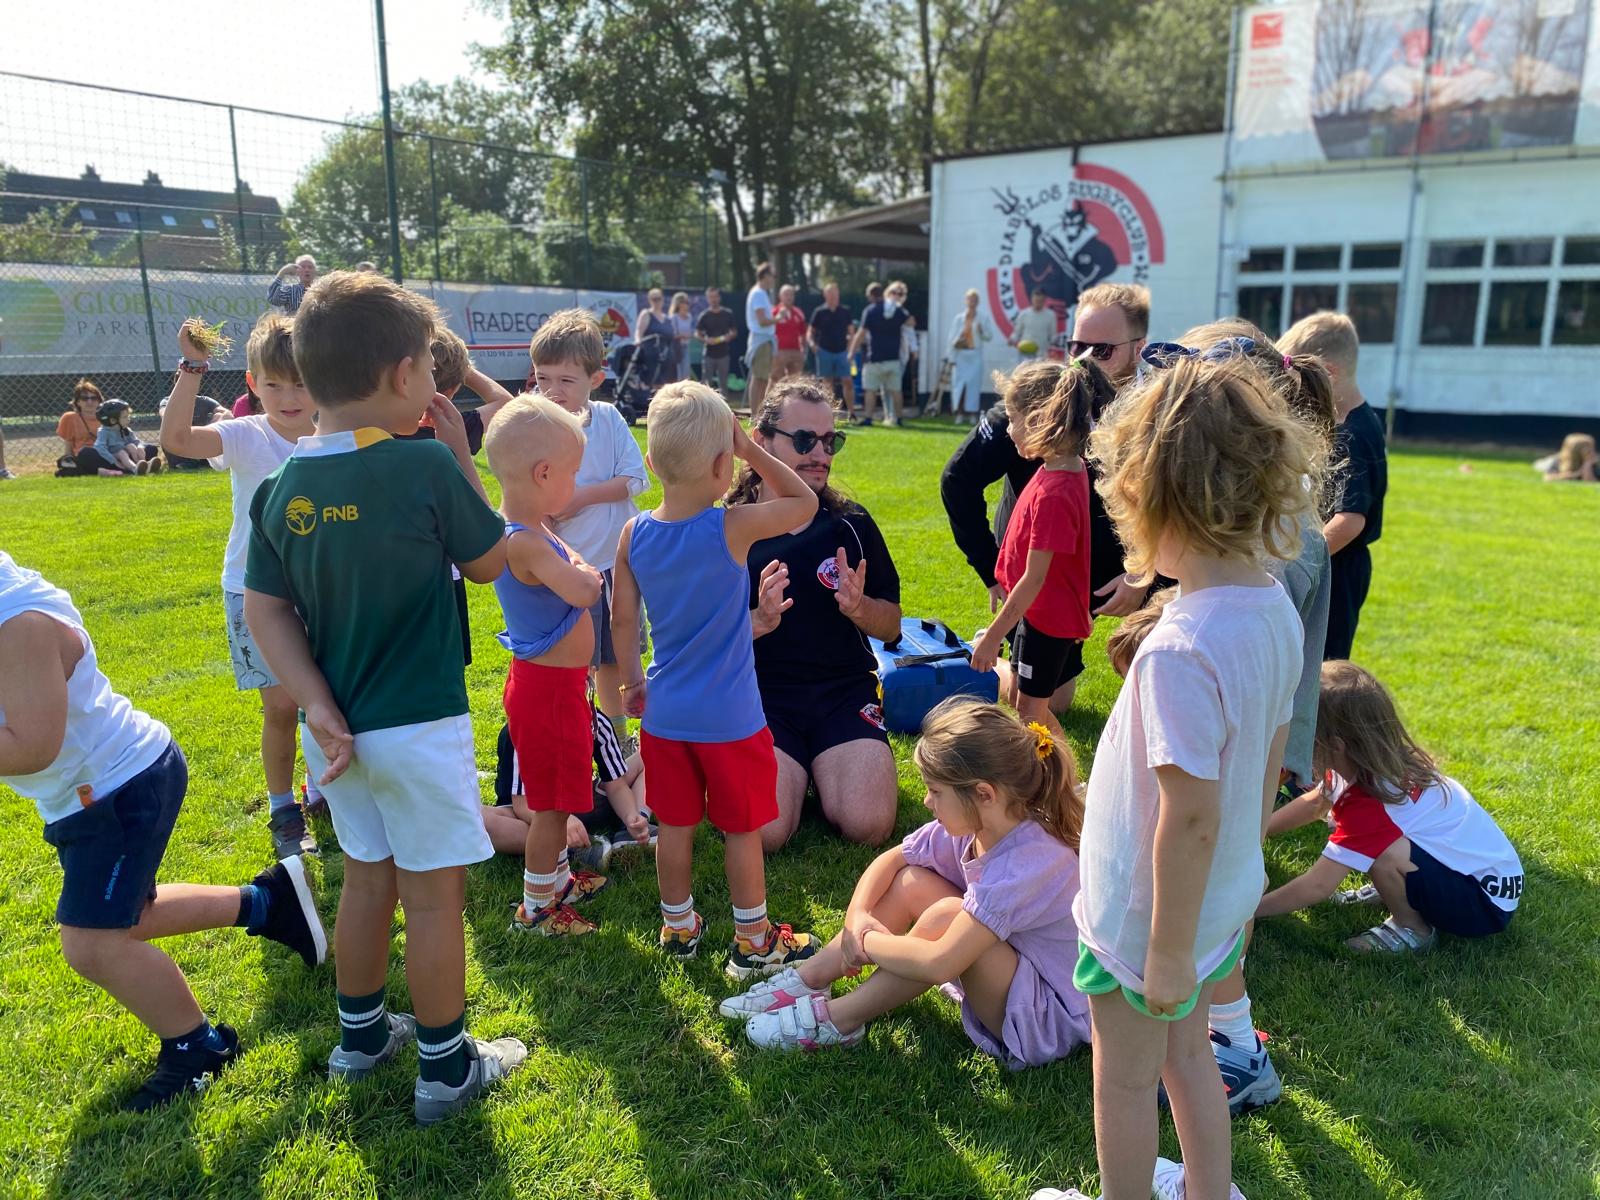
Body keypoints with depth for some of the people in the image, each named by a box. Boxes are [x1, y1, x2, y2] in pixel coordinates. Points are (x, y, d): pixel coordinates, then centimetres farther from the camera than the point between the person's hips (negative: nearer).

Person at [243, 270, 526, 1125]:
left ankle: (360, 1035, 40)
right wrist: (461, 455, -1)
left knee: (367, 876, 23)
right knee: (433, 894, 8)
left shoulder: (280, 488, -1)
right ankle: (445, 1069, 23)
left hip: (337, 727, 6)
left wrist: (319, 709, -4)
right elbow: (489, 563, -4)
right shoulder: (425, 465, -18)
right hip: (418, 728, -6)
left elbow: (264, 611, -1)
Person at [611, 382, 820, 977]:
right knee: (743, 830, 11)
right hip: (730, 718, -4)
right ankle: (753, 943, 25)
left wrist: (632, 680, 18)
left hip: (663, 713, 4)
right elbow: (805, 502, -4)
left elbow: (622, 618, 4)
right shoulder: (734, 527, -19)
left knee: (674, 826, 18)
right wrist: (752, 449, -5)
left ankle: (678, 927, 34)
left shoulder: (634, 534, -5)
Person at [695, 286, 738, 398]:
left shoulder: (727, 314, 5)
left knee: (723, 381, 6)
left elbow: (734, 331, 11)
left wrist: (729, 336, -11)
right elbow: (697, 333, 1)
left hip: (723, 352, 1)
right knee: (707, 382, 0)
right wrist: (705, 339, -18)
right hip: (709, 354, -1)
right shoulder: (704, 315, 1)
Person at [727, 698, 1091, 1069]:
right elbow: (888, 860, 4)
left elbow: (938, 964, -38)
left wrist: (866, 942, -22)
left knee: (947, 916, -30)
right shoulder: (974, 823, -9)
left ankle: (838, 1020, -13)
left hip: (1053, 1021, -8)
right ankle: (807, 981, 3)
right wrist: (857, 916, -13)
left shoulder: (1028, 863, -33)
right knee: (910, 882, -3)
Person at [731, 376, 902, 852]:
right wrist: (758, 622, -20)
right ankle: (793, 771, 10)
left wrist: (858, 608, -12)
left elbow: (891, 626, 10)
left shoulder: (853, 524, 5)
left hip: (845, 692, 2)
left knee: (868, 825, -19)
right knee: (763, 833, -22)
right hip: (760, 696, -1)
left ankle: (824, 769, 13)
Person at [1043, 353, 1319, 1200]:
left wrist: (1169, 952, -18)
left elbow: (1191, 820, -29)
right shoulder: (1275, 610, -6)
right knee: (1186, 1052, 29)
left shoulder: (1182, 647, -32)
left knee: (1125, 1080, 17)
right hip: (1225, 896, 8)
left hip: (1153, 913, -8)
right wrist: (1241, 863, 19)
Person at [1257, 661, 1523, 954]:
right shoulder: (1388, 761, -7)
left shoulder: (1370, 804, -30)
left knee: (1384, 855, -31)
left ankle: (1413, 930, -6)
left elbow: (1317, 887, -27)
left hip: (1487, 905, -8)